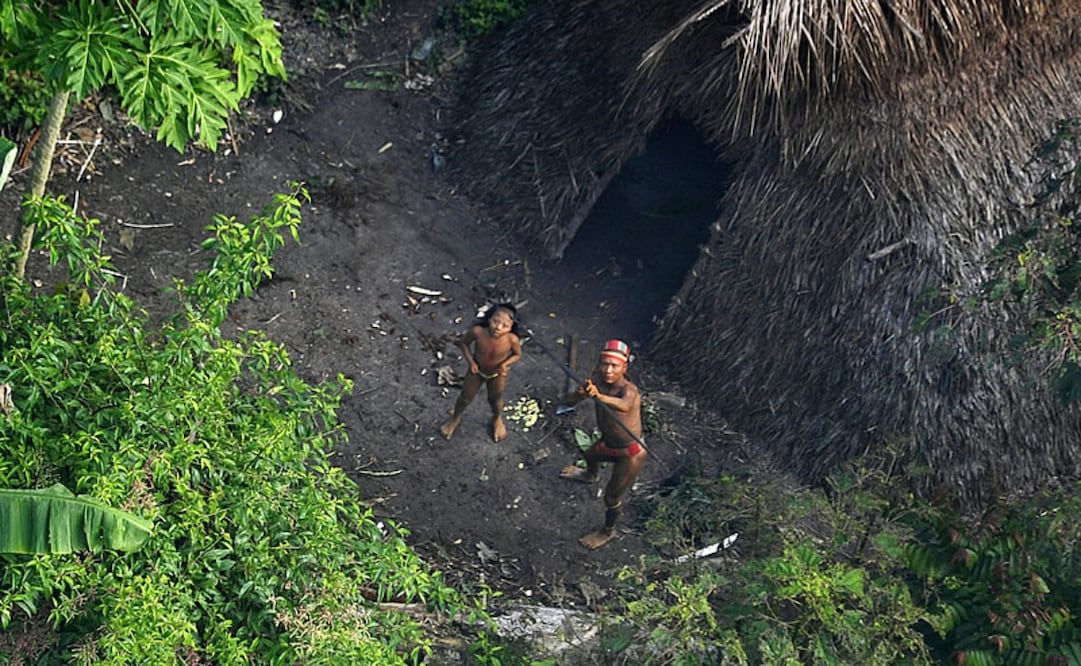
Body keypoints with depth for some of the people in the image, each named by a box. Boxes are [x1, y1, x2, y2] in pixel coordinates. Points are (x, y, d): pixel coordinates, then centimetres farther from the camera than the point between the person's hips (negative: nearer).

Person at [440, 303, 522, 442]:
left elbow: (517, 354, -14)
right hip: (477, 370, 1)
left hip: (497, 374, -1)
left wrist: (506, 364, -31)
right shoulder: (477, 331, -37)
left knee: (495, 399, 26)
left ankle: (497, 420, 60)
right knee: (465, 397, 22)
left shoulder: (512, 339, -37)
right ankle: (455, 419, 54)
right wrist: (471, 361, -23)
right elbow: (463, 342, -14)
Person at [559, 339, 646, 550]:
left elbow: (625, 405, -62)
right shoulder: (597, 379, -19)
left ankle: (608, 532, 38)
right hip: (608, 443, 7)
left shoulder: (629, 389, -38)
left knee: (612, 497, 7)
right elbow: (567, 401, -18)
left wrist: (599, 396, -79)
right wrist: (580, 394, -40)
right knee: (590, 455, 36)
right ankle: (591, 476, 73)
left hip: (630, 453, -7)